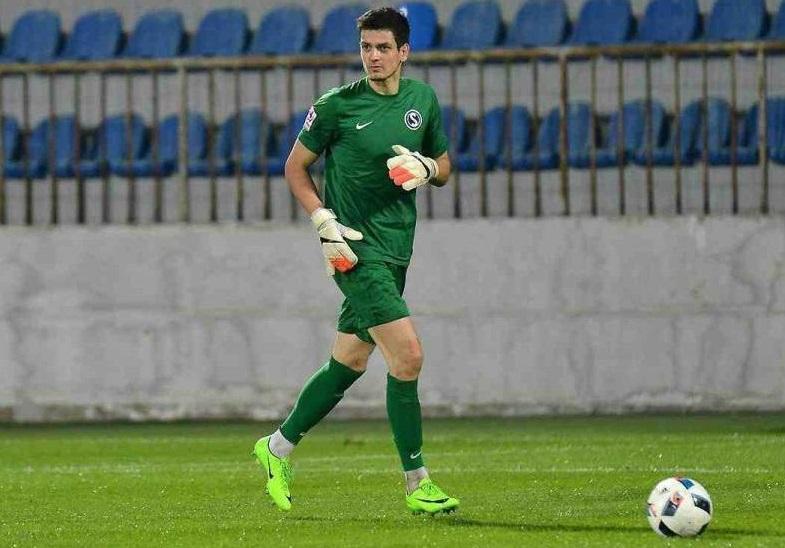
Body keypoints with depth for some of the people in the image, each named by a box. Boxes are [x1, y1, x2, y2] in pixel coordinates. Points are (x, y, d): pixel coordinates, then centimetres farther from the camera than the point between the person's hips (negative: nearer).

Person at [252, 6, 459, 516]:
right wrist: (324, 220, -11)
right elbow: (296, 166, 2)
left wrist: (425, 167, -6)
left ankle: (278, 447, 32)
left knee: (349, 362, 14)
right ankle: (417, 483, -9)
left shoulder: (423, 98, 7)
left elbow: (444, 167, 18)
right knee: (408, 356, -16)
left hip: (396, 247, 6)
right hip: (355, 247, -6)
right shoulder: (337, 105, -8)